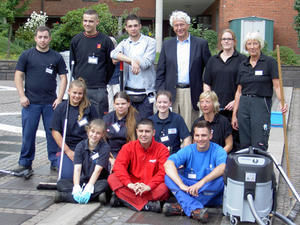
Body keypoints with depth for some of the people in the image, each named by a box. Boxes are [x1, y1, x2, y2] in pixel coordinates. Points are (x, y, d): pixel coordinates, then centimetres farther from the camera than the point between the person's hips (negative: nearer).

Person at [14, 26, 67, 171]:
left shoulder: (56, 57, 7)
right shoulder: (27, 55, 5)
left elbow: (63, 78, 6)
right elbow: (18, 76, 3)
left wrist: (59, 98, -4)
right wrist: (22, 96, -7)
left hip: (51, 103, 1)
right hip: (30, 102, -1)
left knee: (53, 133, 4)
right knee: (28, 133, 4)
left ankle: (55, 161, 15)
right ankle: (25, 163, 15)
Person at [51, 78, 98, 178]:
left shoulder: (89, 108, 2)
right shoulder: (61, 108, 2)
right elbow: (55, 132, 0)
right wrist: (68, 151, -6)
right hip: (67, 147, 0)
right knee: (67, 175, -20)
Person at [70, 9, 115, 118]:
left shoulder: (105, 40, -1)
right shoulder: (76, 40, 7)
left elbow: (111, 64, 5)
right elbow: (72, 63, 16)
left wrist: (103, 82, 6)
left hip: (99, 91, -2)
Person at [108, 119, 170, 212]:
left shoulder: (162, 149, -4)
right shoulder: (128, 147, 1)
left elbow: (164, 172, -15)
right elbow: (119, 166, -11)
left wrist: (149, 186, -29)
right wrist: (129, 184, -26)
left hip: (152, 189, -2)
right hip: (133, 186, 2)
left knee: (164, 187, -33)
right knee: (112, 178, -23)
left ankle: (123, 198, -28)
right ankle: (146, 205, -31)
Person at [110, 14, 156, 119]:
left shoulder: (150, 42, 1)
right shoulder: (124, 43, 11)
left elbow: (146, 63, -12)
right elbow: (113, 54, -10)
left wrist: (123, 59, -6)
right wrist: (132, 61, -23)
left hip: (145, 92, -3)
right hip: (128, 92, 3)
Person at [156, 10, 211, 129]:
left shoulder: (201, 43, 4)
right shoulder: (167, 44, 10)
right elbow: (160, 72, 10)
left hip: (191, 93, -2)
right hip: (171, 93, 2)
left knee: (189, 128, 1)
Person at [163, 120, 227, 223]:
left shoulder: (218, 151, -6)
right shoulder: (187, 150, 0)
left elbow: (223, 168, -28)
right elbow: (168, 164, -17)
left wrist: (202, 182, -40)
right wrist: (182, 185, -32)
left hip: (210, 196, -2)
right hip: (189, 188, 2)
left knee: (220, 179, -32)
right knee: (168, 176, -19)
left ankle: (182, 207, -28)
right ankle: (195, 208, -37)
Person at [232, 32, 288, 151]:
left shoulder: (269, 62, -1)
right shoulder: (243, 65, 13)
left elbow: (277, 86, -7)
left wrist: (282, 102, -27)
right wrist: (234, 114, 12)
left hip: (261, 104, -5)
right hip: (244, 105, 5)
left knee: (259, 145, -9)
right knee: (244, 145, 6)